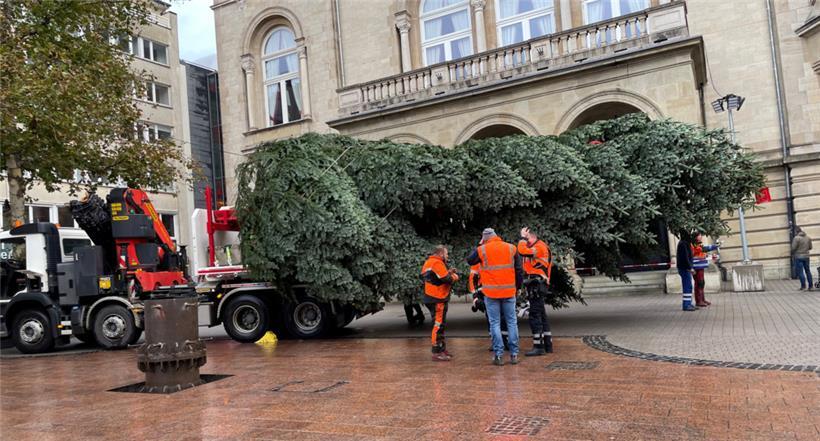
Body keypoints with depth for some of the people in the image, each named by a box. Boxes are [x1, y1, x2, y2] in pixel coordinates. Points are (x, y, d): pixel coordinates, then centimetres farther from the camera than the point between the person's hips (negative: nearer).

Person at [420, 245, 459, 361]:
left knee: (439, 325, 18)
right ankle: (437, 353, -4)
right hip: (438, 299, -11)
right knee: (438, 325, -7)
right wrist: (454, 276, 0)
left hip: (432, 298, 11)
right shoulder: (437, 263, -16)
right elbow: (447, 279, -20)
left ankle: (442, 349, 27)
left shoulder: (428, 262, 16)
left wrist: (448, 272, 8)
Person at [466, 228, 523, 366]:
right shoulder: (511, 248, 3)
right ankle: (514, 354, 12)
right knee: (512, 322, 11)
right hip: (509, 292, 2)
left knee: (495, 323, 5)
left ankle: (498, 355, 3)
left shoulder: (481, 250, -5)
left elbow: (469, 260, 12)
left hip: (491, 293, -2)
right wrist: (517, 286, 16)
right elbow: (519, 270, 5)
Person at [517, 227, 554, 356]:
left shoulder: (540, 246, -10)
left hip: (536, 286, -11)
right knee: (542, 316, 13)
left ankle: (538, 347, -8)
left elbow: (522, 251, -25)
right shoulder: (540, 248, 22)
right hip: (536, 287, 11)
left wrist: (523, 237, -12)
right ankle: (547, 345, 19)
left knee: (535, 316, -9)